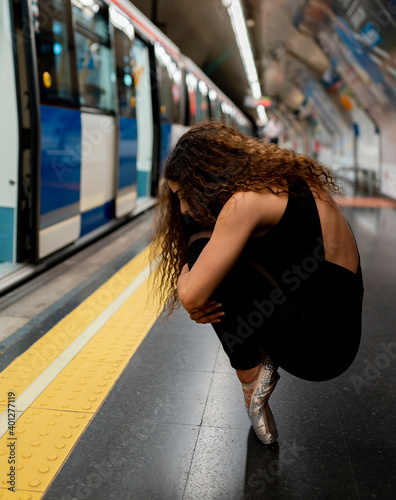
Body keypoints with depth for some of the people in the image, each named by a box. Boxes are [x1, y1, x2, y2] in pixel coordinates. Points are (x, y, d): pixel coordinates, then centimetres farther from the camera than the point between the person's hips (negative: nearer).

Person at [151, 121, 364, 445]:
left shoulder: (246, 201, -18)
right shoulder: (283, 181, 10)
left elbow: (190, 295, -19)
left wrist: (186, 276, 3)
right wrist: (199, 302, 1)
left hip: (316, 347, -9)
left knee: (201, 246, -10)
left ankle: (250, 377, 3)